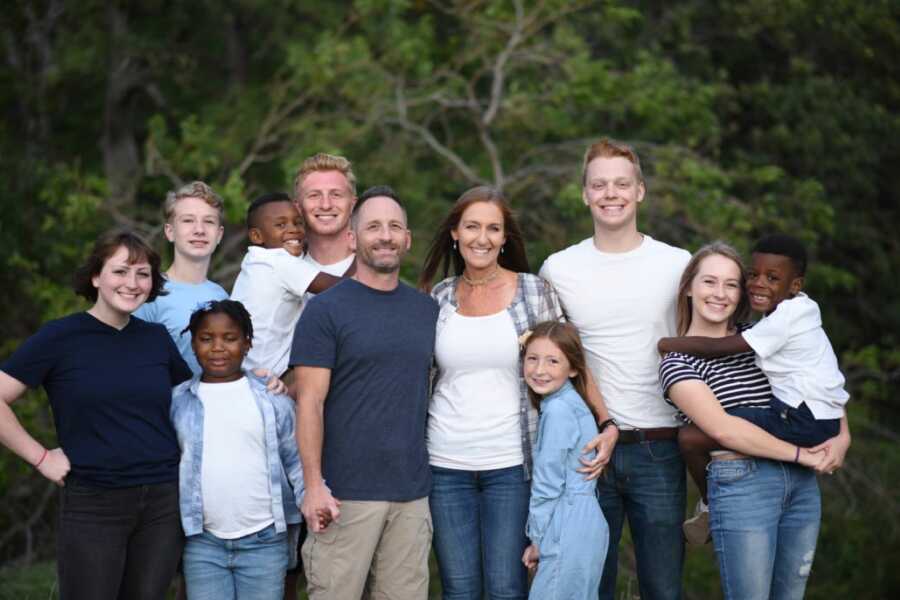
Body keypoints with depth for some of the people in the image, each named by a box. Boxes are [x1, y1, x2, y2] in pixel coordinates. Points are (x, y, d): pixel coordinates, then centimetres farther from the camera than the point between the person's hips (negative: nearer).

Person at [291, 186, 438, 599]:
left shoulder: (427, 310, 13)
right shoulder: (325, 310, -2)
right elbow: (310, 402, -7)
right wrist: (314, 486, -14)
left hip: (412, 494, 4)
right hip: (346, 494, -4)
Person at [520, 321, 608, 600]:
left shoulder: (558, 410, -14)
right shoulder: (572, 402, 14)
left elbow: (547, 482, -13)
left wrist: (537, 538, -4)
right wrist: (541, 536, 16)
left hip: (569, 529, -10)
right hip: (586, 522, 10)